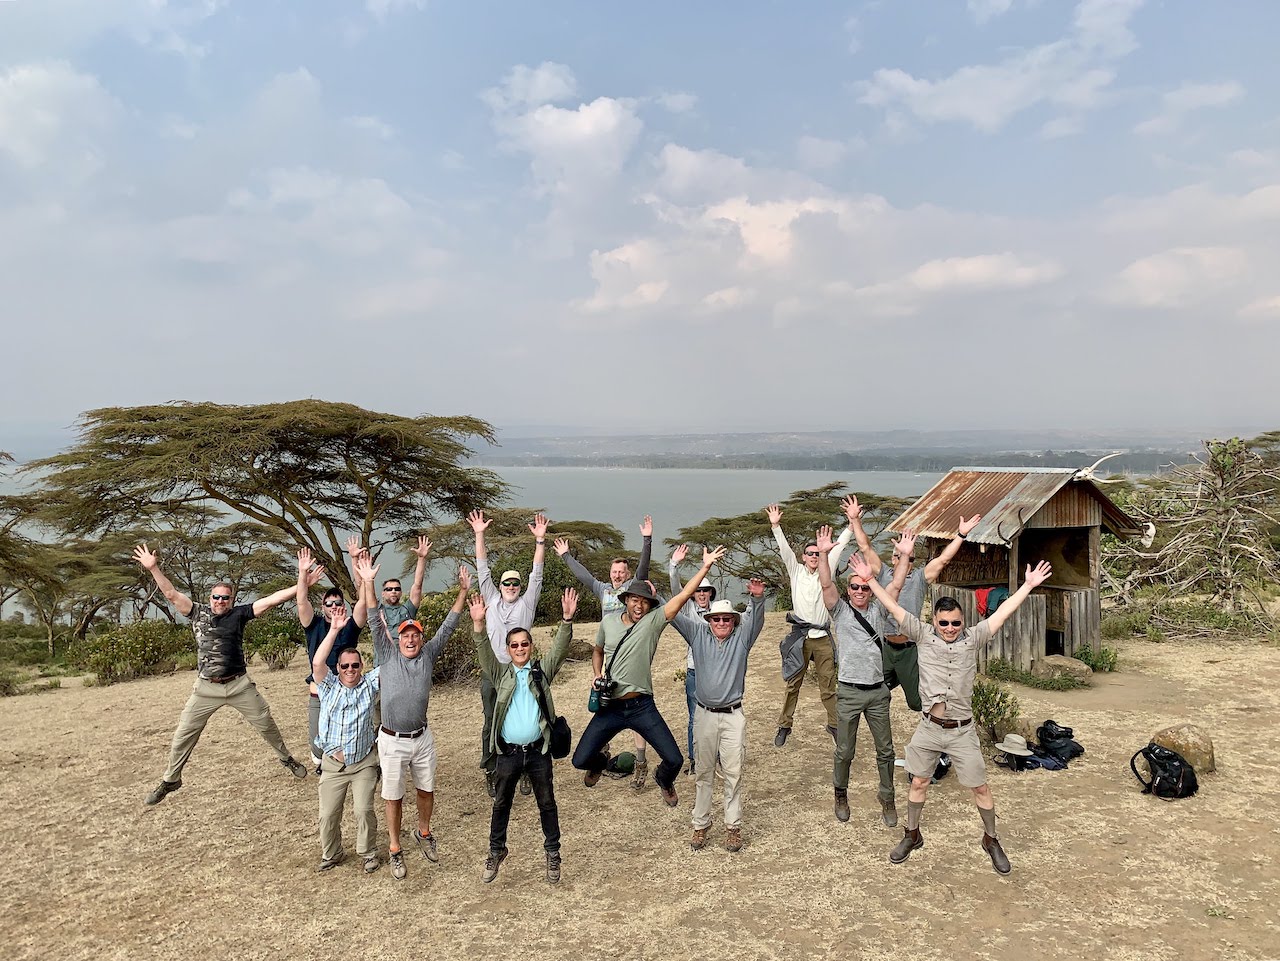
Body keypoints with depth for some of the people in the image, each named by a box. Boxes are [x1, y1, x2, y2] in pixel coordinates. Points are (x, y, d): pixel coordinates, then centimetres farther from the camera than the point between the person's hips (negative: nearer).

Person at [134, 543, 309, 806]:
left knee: (266, 724, 8)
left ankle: (286, 758, 30)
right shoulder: (198, 612, 2)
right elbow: (172, 594, -2)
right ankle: (170, 780, 25)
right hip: (206, 688, 1)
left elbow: (271, 600, -9)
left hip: (239, 685, -1)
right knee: (183, 734, 5)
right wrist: (153, 568, -12)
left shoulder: (239, 614, -2)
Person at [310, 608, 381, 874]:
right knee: (328, 815, 5)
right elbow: (317, 663, -17)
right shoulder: (329, 686, 1)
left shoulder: (369, 684, 1)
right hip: (332, 764, 1)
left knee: (364, 810, -6)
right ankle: (331, 854, 28)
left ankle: (368, 854, 15)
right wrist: (334, 630, -23)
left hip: (364, 763, -1)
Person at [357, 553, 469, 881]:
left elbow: (448, 625, 0)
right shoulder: (387, 655, -5)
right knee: (393, 797, 8)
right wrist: (368, 583, -20)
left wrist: (463, 591, -5)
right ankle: (395, 849, 25)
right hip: (392, 741, -2)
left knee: (427, 789, 17)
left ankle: (424, 833, 41)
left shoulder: (428, 655, 0)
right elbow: (375, 623, -12)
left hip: (422, 737, 3)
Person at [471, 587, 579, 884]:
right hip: (509, 752, 1)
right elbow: (484, 654, -12)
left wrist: (567, 619, -28)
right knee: (501, 804, 14)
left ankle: (552, 854, 25)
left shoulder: (542, 670, 3)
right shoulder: (501, 674, 4)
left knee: (547, 804, 10)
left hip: (538, 750, 0)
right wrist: (479, 625, -30)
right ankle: (496, 851, 32)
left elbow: (560, 648, -11)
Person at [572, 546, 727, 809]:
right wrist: (598, 675, 3)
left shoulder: (653, 621, -6)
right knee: (580, 760, -1)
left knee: (674, 760, -6)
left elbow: (683, 595, -16)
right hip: (609, 707, 2)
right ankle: (600, 761, 39)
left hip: (642, 706, -2)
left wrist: (705, 567, -23)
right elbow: (598, 651, 21)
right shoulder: (609, 622, 3)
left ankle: (664, 780, 33)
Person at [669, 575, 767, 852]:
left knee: (733, 773, 3)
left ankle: (733, 826, 14)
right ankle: (700, 825, 20)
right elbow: (674, 615, -4)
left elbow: (755, 618, -15)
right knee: (703, 774, 10)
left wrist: (757, 598, -36)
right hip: (705, 715, 1)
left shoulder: (742, 637, 1)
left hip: (733, 716, -1)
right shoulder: (698, 633, 3)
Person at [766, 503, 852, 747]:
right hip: (800, 637, -1)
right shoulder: (796, 571, 6)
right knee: (793, 684, 7)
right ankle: (784, 725, 18)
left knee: (828, 685, 7)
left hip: (822, 638, 1)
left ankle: (834, 724, 21)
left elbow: (839, 545, 3)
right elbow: (784, 549, -5)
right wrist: (775, 526, -17)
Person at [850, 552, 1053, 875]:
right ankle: (912, 835, 33)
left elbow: (1003, 612, -5)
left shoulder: (973, 639, -3)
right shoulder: (923, 636, -3)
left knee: (981, 787, 9)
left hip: (962, 730, 0)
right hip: (928, 728, 1)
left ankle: (991, 840, 31)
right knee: (918, 783, 14)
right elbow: (894, 608, -6)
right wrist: (870, 580, -11)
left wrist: (1028, 585, -8)